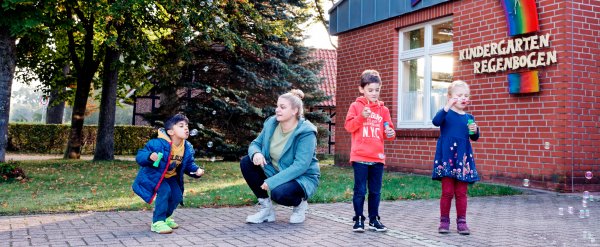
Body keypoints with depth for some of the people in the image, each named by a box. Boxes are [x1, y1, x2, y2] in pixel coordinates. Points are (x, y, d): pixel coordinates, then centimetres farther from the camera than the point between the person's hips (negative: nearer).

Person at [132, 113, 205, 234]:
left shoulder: (187, 148, -10)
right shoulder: (158, 144, -30)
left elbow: (189, 164, 4)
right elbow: (139, 156, -28)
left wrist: (196, 170, -16)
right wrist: (150, 156, -49)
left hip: (170, 177, 7)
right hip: (153, 174, -7)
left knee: (177, 196, 0)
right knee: (165, 191, -28)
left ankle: (165, 217, 30)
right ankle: (157, 222, -16)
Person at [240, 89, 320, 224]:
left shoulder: (306, 132, -23)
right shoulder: (271, 124, -4)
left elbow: (300, 166, -29)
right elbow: (255, 144, 5)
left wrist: (272, 182, -34)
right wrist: (256, 153, -22)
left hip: (302, 178, -7)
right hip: (275, 171, 7)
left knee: (279, 193, -37)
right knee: (246, 162, -11)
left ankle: (300, 203, 1)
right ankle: (267, 208, -1)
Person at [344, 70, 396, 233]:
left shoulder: (383, 109, 10)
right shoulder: (356, 106, 1)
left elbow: (388, 130, 12)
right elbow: (349, 126, -8)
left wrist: (391, 133, -10)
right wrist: (361, 117, -21)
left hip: (377, 157, 3)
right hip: (360, 157, -3)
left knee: (375, 191, 10)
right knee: (360, 190, 1)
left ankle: (374, 219, 21)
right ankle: (358, 219, 13)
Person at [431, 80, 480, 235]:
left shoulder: (469, 117, 11)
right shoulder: (445, 113, -2)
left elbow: (474, 138, 18)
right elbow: (436, 122, -24)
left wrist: (475, 130, -5)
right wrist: (448, 106, -33)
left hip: (463, 158, 4)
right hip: (447, 157, -4)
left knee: (461, 192, 7)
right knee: (447, 191, -1)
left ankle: (461, 221, 15)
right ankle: (444, 221, 11)